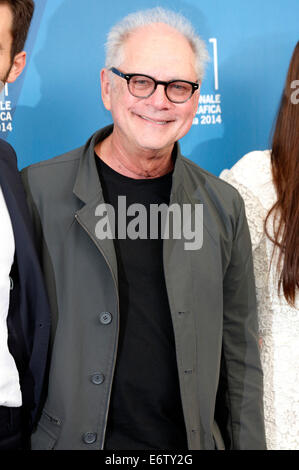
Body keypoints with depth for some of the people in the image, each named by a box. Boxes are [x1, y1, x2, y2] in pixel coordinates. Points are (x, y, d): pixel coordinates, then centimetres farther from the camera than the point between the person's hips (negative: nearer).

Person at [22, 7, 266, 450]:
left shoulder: (223, 205, 0)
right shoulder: (39, 190, -9)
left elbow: (239, 353, 4)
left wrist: (247, 443, 2)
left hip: (191, 439, 3)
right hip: (69, 436, -2)